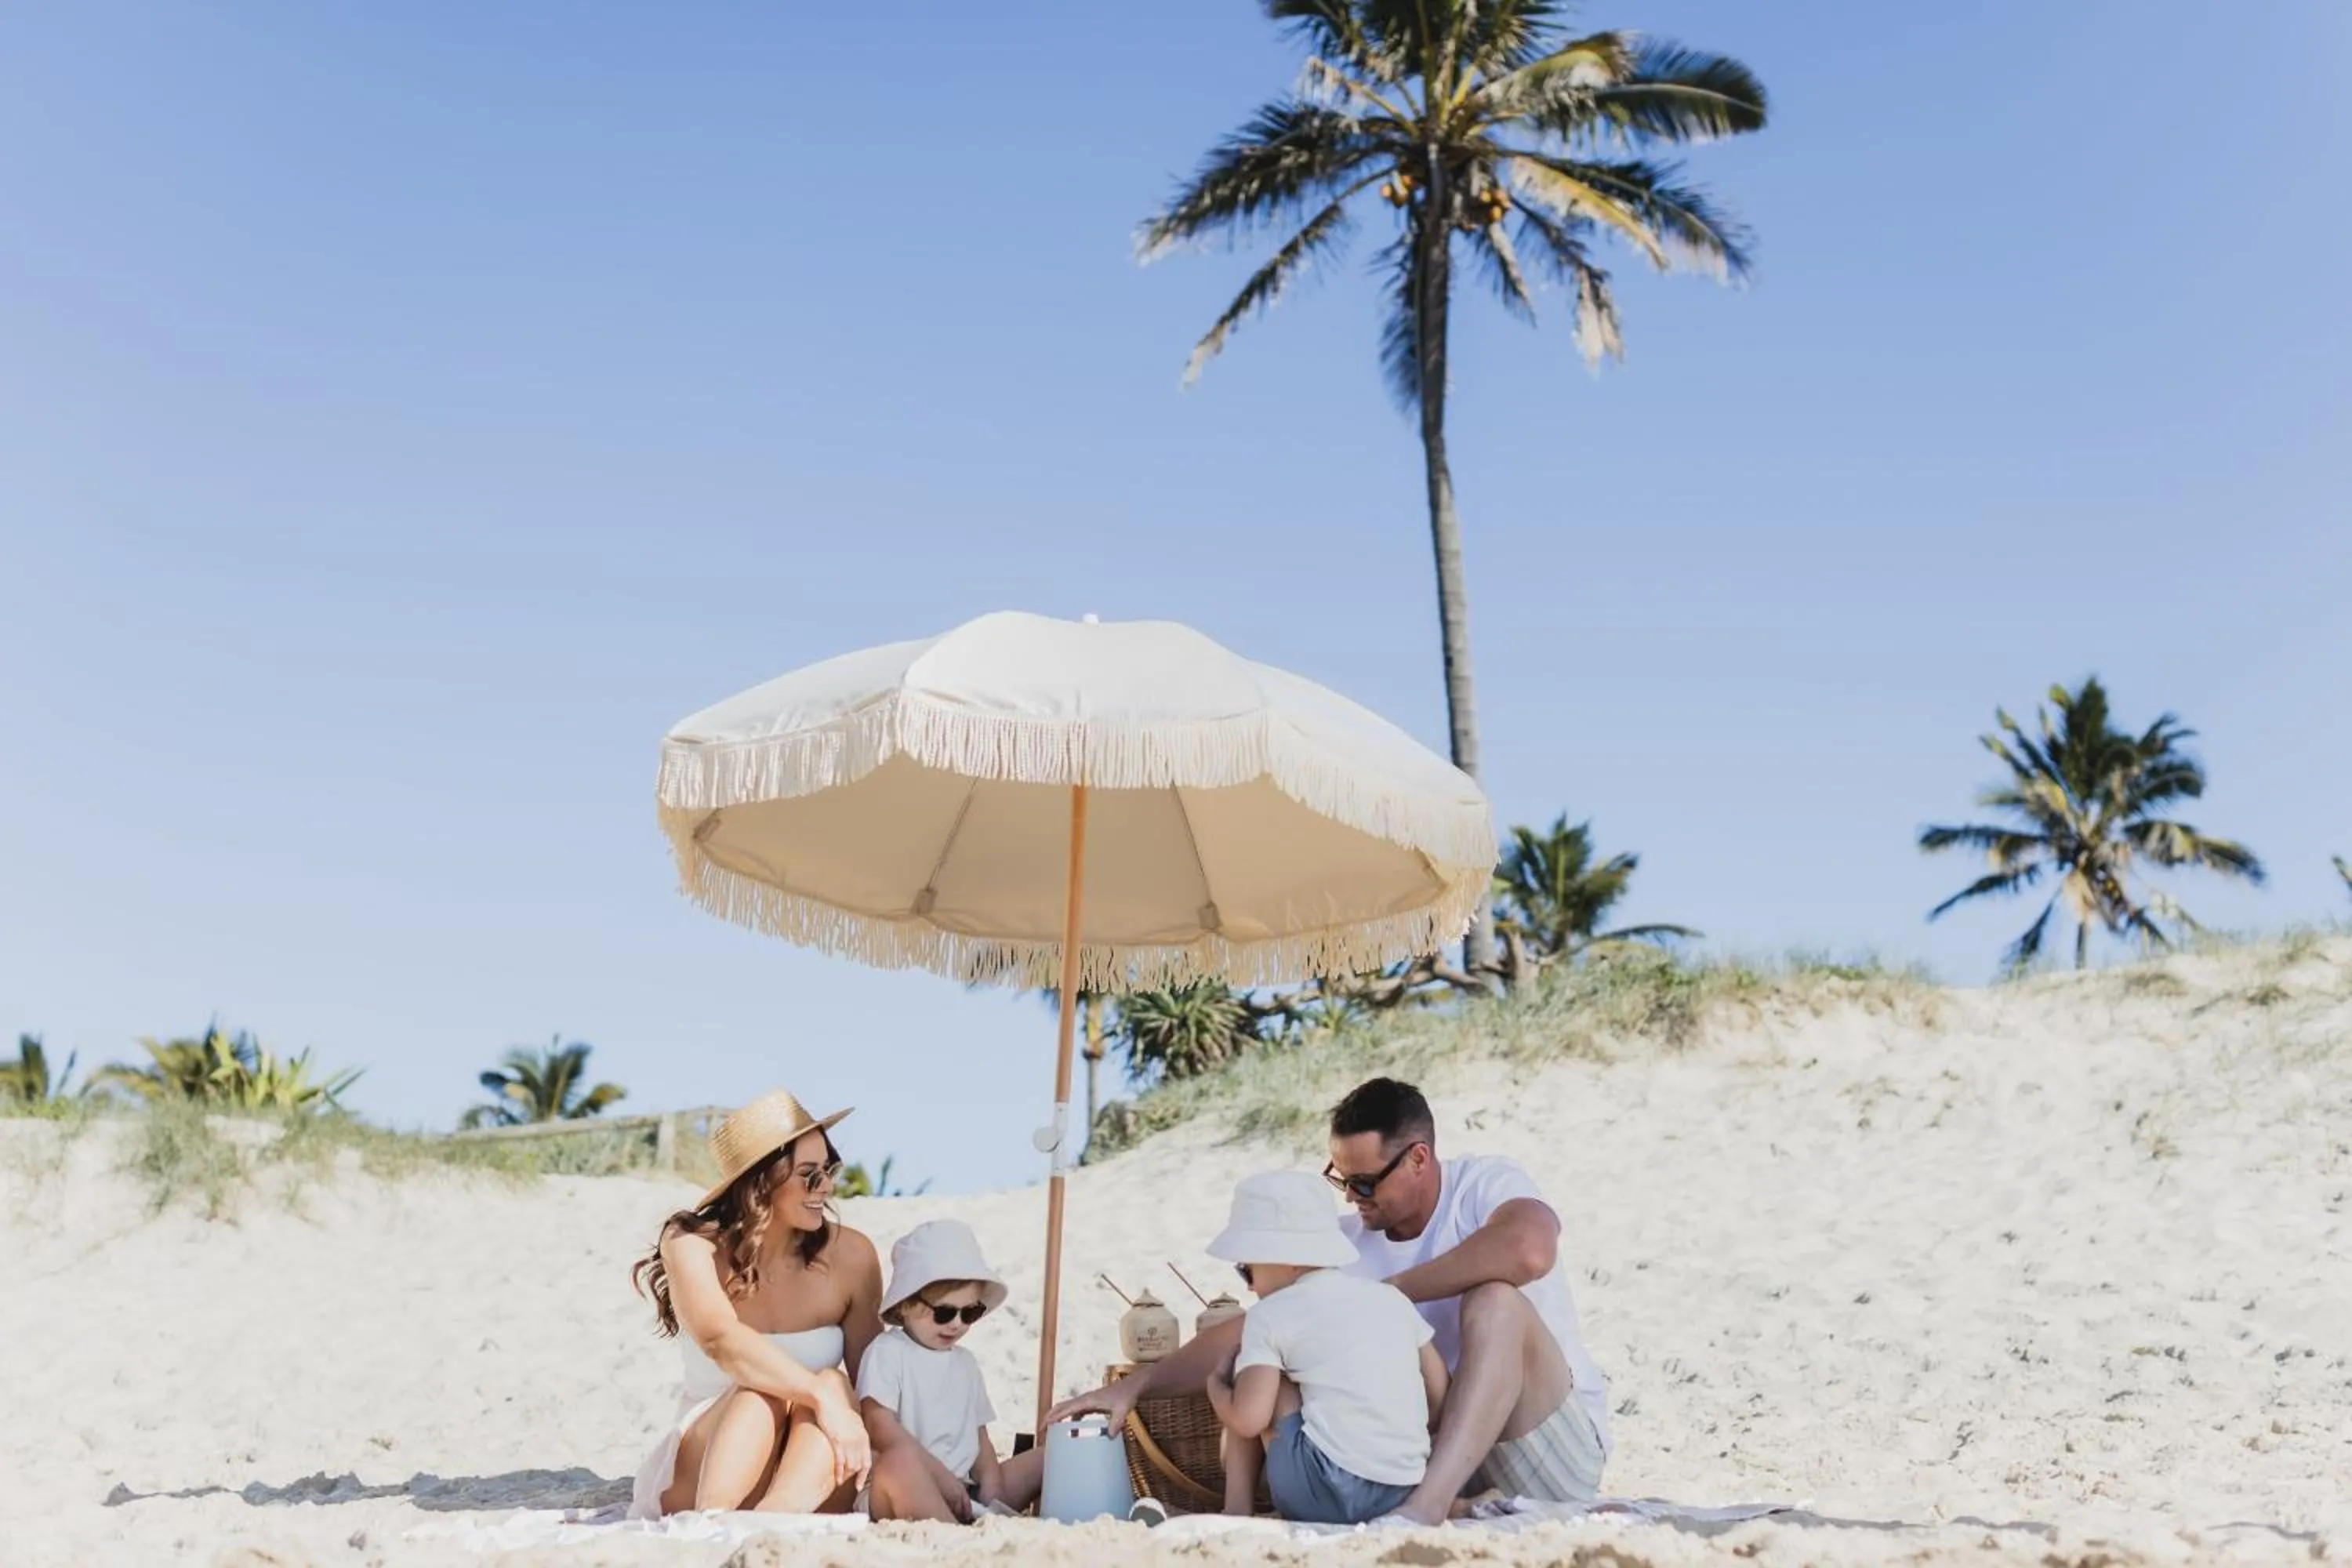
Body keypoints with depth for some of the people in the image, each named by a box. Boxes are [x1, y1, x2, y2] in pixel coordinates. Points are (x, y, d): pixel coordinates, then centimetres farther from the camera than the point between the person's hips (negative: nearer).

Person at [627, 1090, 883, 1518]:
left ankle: (775, 1522, -53)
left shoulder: (849, 1256, -1)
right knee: (762, 1391, -32)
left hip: (810, 1489, 2)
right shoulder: (692, 1245, -9)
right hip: (700, 1476, -2)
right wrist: (822, 1397, -40)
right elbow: (721, 1339, -29)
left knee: (833, 1384, -30)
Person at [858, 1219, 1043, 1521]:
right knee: (901, 1460, -39)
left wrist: (991, 1485, -1)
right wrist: (941, 1475, -18)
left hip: (962, 1492, 7)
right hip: (906, 1497, -7)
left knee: (1045, 1462, -2)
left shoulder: (965, 1363, 23)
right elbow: (882, 1428, -13)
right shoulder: (887, 1353, 0)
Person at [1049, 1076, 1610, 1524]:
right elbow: (1246, 1334, 2)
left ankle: (1424, 1507, -40)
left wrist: (1386, 1294, -24)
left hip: (1562, 1454, -5)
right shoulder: (1344, 1243, 1)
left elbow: (1530, 1250, -36)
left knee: (1494, 1301, -33)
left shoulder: (1486, 1185, -13)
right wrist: (1132, 1387, -10)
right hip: (1449, 1451, 5)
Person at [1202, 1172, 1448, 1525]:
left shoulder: (1271, 1315, 1)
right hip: (1402, 1496, 6)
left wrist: (1216, 1384, 11)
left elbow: (1248, 1419, -9)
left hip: (1322, 1496, -6)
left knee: (1258, 1371, 14)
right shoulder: (1391, 1298, 16)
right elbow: (1440, 1397, 16)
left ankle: (1236, 1510, 9)